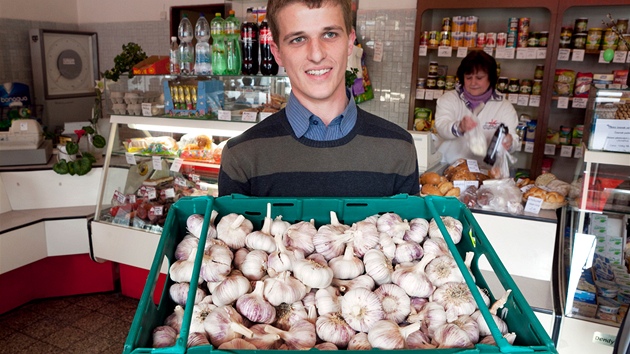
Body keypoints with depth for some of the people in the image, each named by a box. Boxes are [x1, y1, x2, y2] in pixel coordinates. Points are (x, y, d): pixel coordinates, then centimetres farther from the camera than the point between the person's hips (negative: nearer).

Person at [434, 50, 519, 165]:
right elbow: (441, 127, -9)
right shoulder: (449, 98, 6)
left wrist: (509, 142, -23)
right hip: (448, 166, -2)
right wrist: (459, 127, -30)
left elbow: (512, 137, 0)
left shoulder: (504, 106, 9)